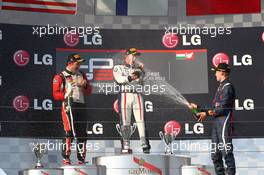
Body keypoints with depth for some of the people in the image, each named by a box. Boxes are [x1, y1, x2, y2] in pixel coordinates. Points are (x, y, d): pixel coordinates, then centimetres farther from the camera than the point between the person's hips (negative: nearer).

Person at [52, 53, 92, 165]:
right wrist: (66, 94, -15)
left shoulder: (81, 75, 21)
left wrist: (84, 85, 2)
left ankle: (81, 159, 14)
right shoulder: (60, 77, 3)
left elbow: (89, 92, 21)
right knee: (70, 132, -14)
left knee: (82, 133, 6)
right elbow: (56, 95, -4)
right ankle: (66, 159, -9)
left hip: (81, 106, 6)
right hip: (69, 106, -6)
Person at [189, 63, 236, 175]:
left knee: (226, 151, -11)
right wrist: (197, 107, 25)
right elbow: (214, 107, 22)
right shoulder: (220, 87, 21)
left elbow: (223, 109, -16)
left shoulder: (228, 87, -9)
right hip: (216, 123, 10)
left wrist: (207, 113, -8)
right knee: (215, 154, 10)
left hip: (224, 122, -10)